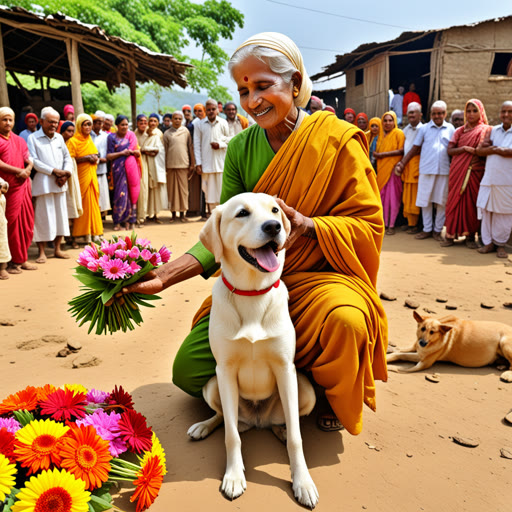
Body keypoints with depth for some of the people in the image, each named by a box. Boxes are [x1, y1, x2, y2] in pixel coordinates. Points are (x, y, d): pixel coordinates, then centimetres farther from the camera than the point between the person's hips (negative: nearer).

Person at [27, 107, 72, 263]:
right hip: (43, 184, -5)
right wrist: (54, 171, -15)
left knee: (60, 214, 8)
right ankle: (41, 252, 7)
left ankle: (57, 248, 19)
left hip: (60, 183, 5)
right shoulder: (33, 138, -1)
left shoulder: (59, 137, 14)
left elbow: (67, 158, 14)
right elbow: (34, 161, -10)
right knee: (43, 216, -2)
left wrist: (66, 172, -5)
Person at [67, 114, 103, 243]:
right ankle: (86, 234, 0)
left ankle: (94, 232, 11)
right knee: (84, 204, -7)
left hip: (91, 175, 6)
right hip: (81, 177, -6)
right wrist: (86, 158, -16)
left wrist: (95, 158, 7)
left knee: (93, 203, 5)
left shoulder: (89, 140, 16)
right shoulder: (73, 141, -6)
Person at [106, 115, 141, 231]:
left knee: (131, 193, 0)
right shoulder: (112, 137, 5)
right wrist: (121, 153, -13)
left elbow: (138, 153, 11)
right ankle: (118, 222, 1)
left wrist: (133, 151, -11)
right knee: (121, 193, -6)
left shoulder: (131, 135, 12)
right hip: (119, 168, -2)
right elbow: (109, 156, -1)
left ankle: (130, 220, 7)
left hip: (131, 168, 2)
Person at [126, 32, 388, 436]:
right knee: (189, 372, -5)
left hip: (320, 276, -3)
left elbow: (368, 224, -10)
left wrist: (307, 224, -28)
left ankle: (334, 399, 0)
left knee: (346, 319, -37)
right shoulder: (241, 149, 1)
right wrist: (166, 275, -18)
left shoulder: (336, 138, -10)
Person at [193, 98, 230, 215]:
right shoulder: (199, 124, 4)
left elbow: (229, 139, 11)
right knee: (208, 188, 2)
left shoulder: (223, 123, 4)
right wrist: (198, 163, -1)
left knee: (221, 186, 1)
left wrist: (220, 144, -9)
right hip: (206, 161, 0)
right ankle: (210, 210, 10)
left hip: (220, 160, 0)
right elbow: (197, 145, 4)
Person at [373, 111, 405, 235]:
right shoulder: (382, 134, 17)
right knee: (382, 196, 4)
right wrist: (376, 154, 1)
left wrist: (384, 154, -12)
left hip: (393, 168, -6)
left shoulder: (398, 133, -2)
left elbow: (401, 150, -11)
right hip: (381, 169, 6)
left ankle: (391, 225, -2)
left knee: (392, 197, -5)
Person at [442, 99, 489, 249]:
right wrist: (465, 148, -11)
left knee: (472, 202, -2)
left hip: (475, 172, -2)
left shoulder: (485, 130, 5)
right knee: (455, 200, -1)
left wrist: (478, 152, -17)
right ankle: (451, 234, 3)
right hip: (458, 171, 2)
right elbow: (449, 150, 4)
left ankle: (470, 235, 5)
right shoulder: (459, 131, 13)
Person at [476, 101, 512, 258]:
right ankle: (488, 242, 17)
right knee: (486, 211, 6)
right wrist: (498, 149, -9)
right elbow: (479, 150, 6)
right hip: (489, 179, 4)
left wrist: (492, 148, -5)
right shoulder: (494, 131, 13)